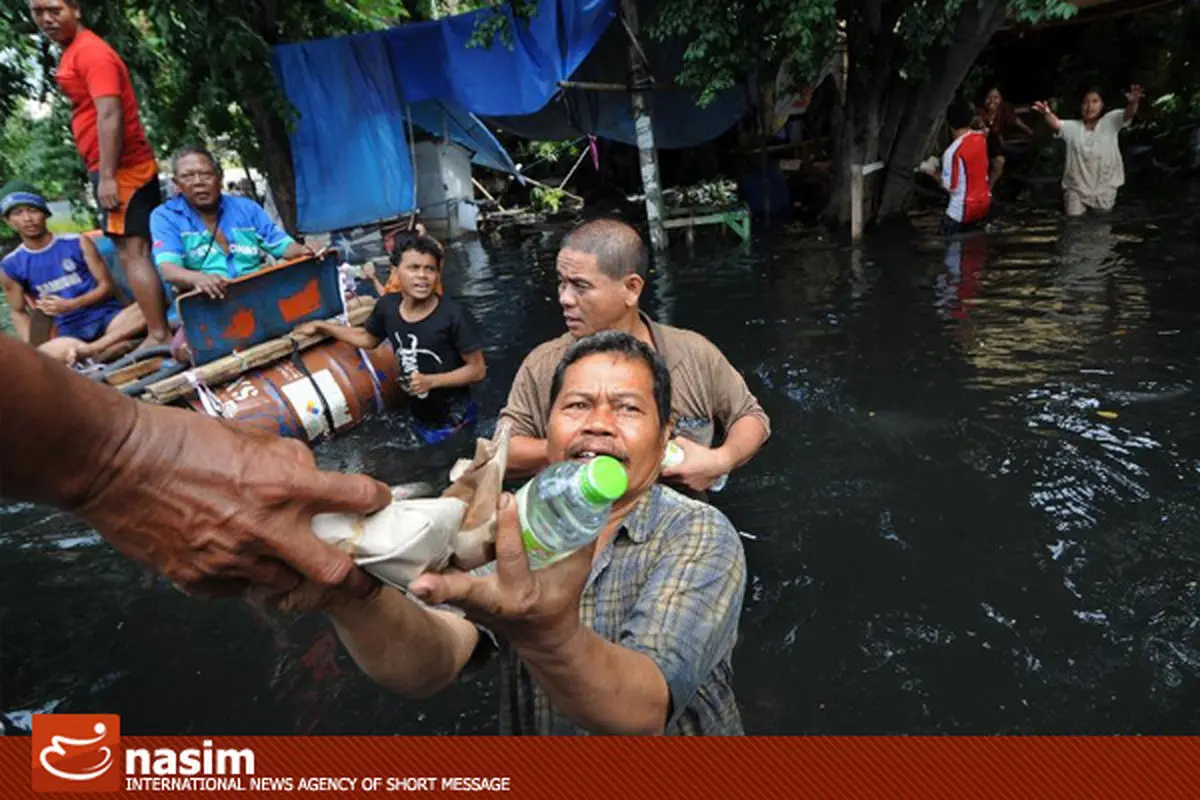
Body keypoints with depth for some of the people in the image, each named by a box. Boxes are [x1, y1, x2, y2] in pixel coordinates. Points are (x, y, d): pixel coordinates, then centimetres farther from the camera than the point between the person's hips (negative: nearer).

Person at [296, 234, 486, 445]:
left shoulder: (453, 315, -25)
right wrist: (321, 327, 10)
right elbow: (368, 338, 12)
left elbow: (477, 369, -17)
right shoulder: (387, 306, -11)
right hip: (420, 417, 5)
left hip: (455, 420, -5)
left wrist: (431, 381, -26)